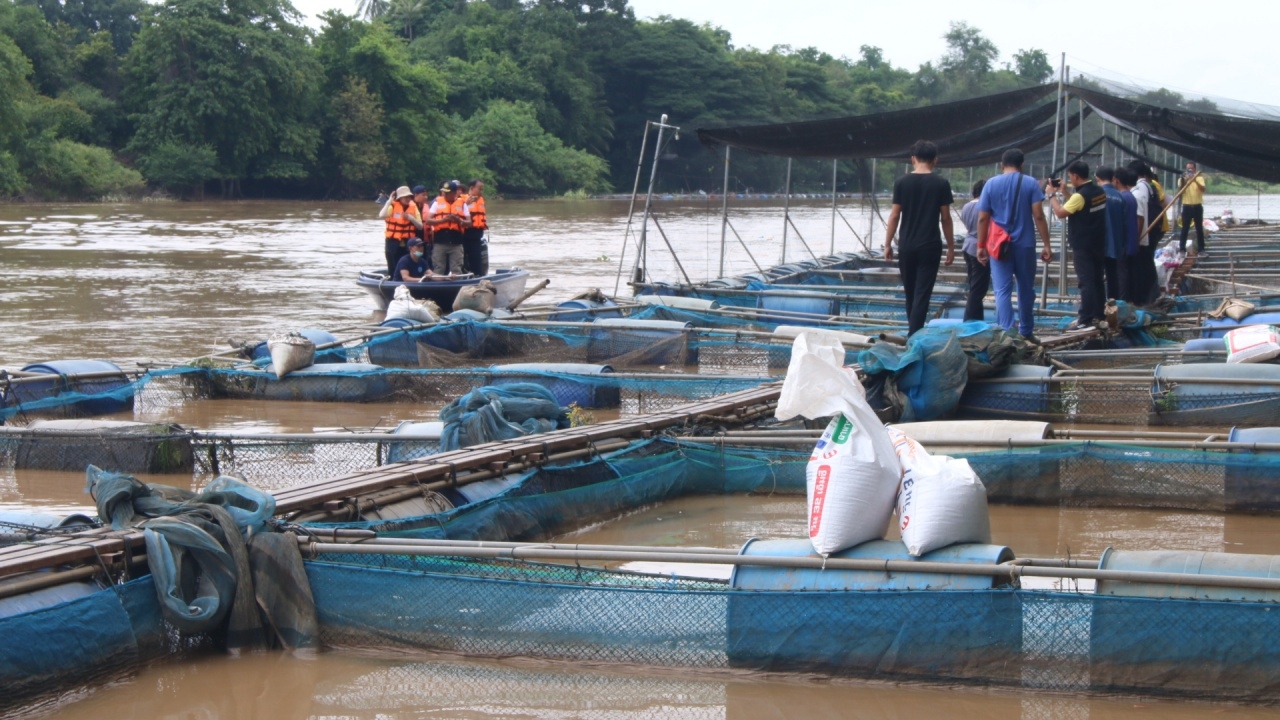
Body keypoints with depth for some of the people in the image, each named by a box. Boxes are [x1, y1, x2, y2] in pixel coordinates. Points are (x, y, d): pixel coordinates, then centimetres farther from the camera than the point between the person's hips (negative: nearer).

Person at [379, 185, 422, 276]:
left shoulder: (414, 208, 6)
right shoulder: (393, 206, -4)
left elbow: (420, 226, 4)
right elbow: (382, 216, -24)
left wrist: (410, 218, -12)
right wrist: (389, 201, -21)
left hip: (408, 243, 3)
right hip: (393, 242, -3)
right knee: (393, 269, 0)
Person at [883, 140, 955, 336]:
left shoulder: (902, 183, -1)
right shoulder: (941, 185, -4)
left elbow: (894, 216, 0)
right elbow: (945, 219, -2)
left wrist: (887, 244, 7)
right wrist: (951, 247, 7)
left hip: (906, 246, 2)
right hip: (930, 246, -2)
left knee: (910, 292, 16)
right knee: (922, 294, -3)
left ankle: (913, 332, 28)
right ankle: (914, 337, -11)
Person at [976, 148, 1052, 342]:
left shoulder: (991, 184, 2)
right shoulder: (1031, 184, -1)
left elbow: (982, 218, 0)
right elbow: (1038, 216, -6)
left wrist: (981, 245, 8)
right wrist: (1046, 245, -4)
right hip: (1024, 244, 0)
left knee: (1003, 291, -2)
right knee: (1026, 290, 12)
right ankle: (1026, 332, 20)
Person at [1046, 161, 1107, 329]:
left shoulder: (1080, 195, -20)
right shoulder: (1099, 192, 7)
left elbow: (1060, 213, -18)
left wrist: (1052, 195, -7)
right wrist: (1065, 192, 18)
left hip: (1082, 245, -8)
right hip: (1098, 243, 8)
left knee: (1085, 281, -8)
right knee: (1097, 279, 14)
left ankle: (1086, 319, -9)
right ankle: (1100, 314, 21)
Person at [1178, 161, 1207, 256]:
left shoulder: (1200, 178, 2)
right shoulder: (1182, 179, 4)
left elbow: (1203, 189, -14)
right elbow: (1180, 189, -12)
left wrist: (1195, 181, -30)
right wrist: (1184, 181, -29)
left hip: (1197, 206, 0)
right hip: (1187, 206, 0)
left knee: (1199, 228, 3)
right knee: (1185, 228, 0)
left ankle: (1201, 248, 6)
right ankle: (1182, 248, 3)